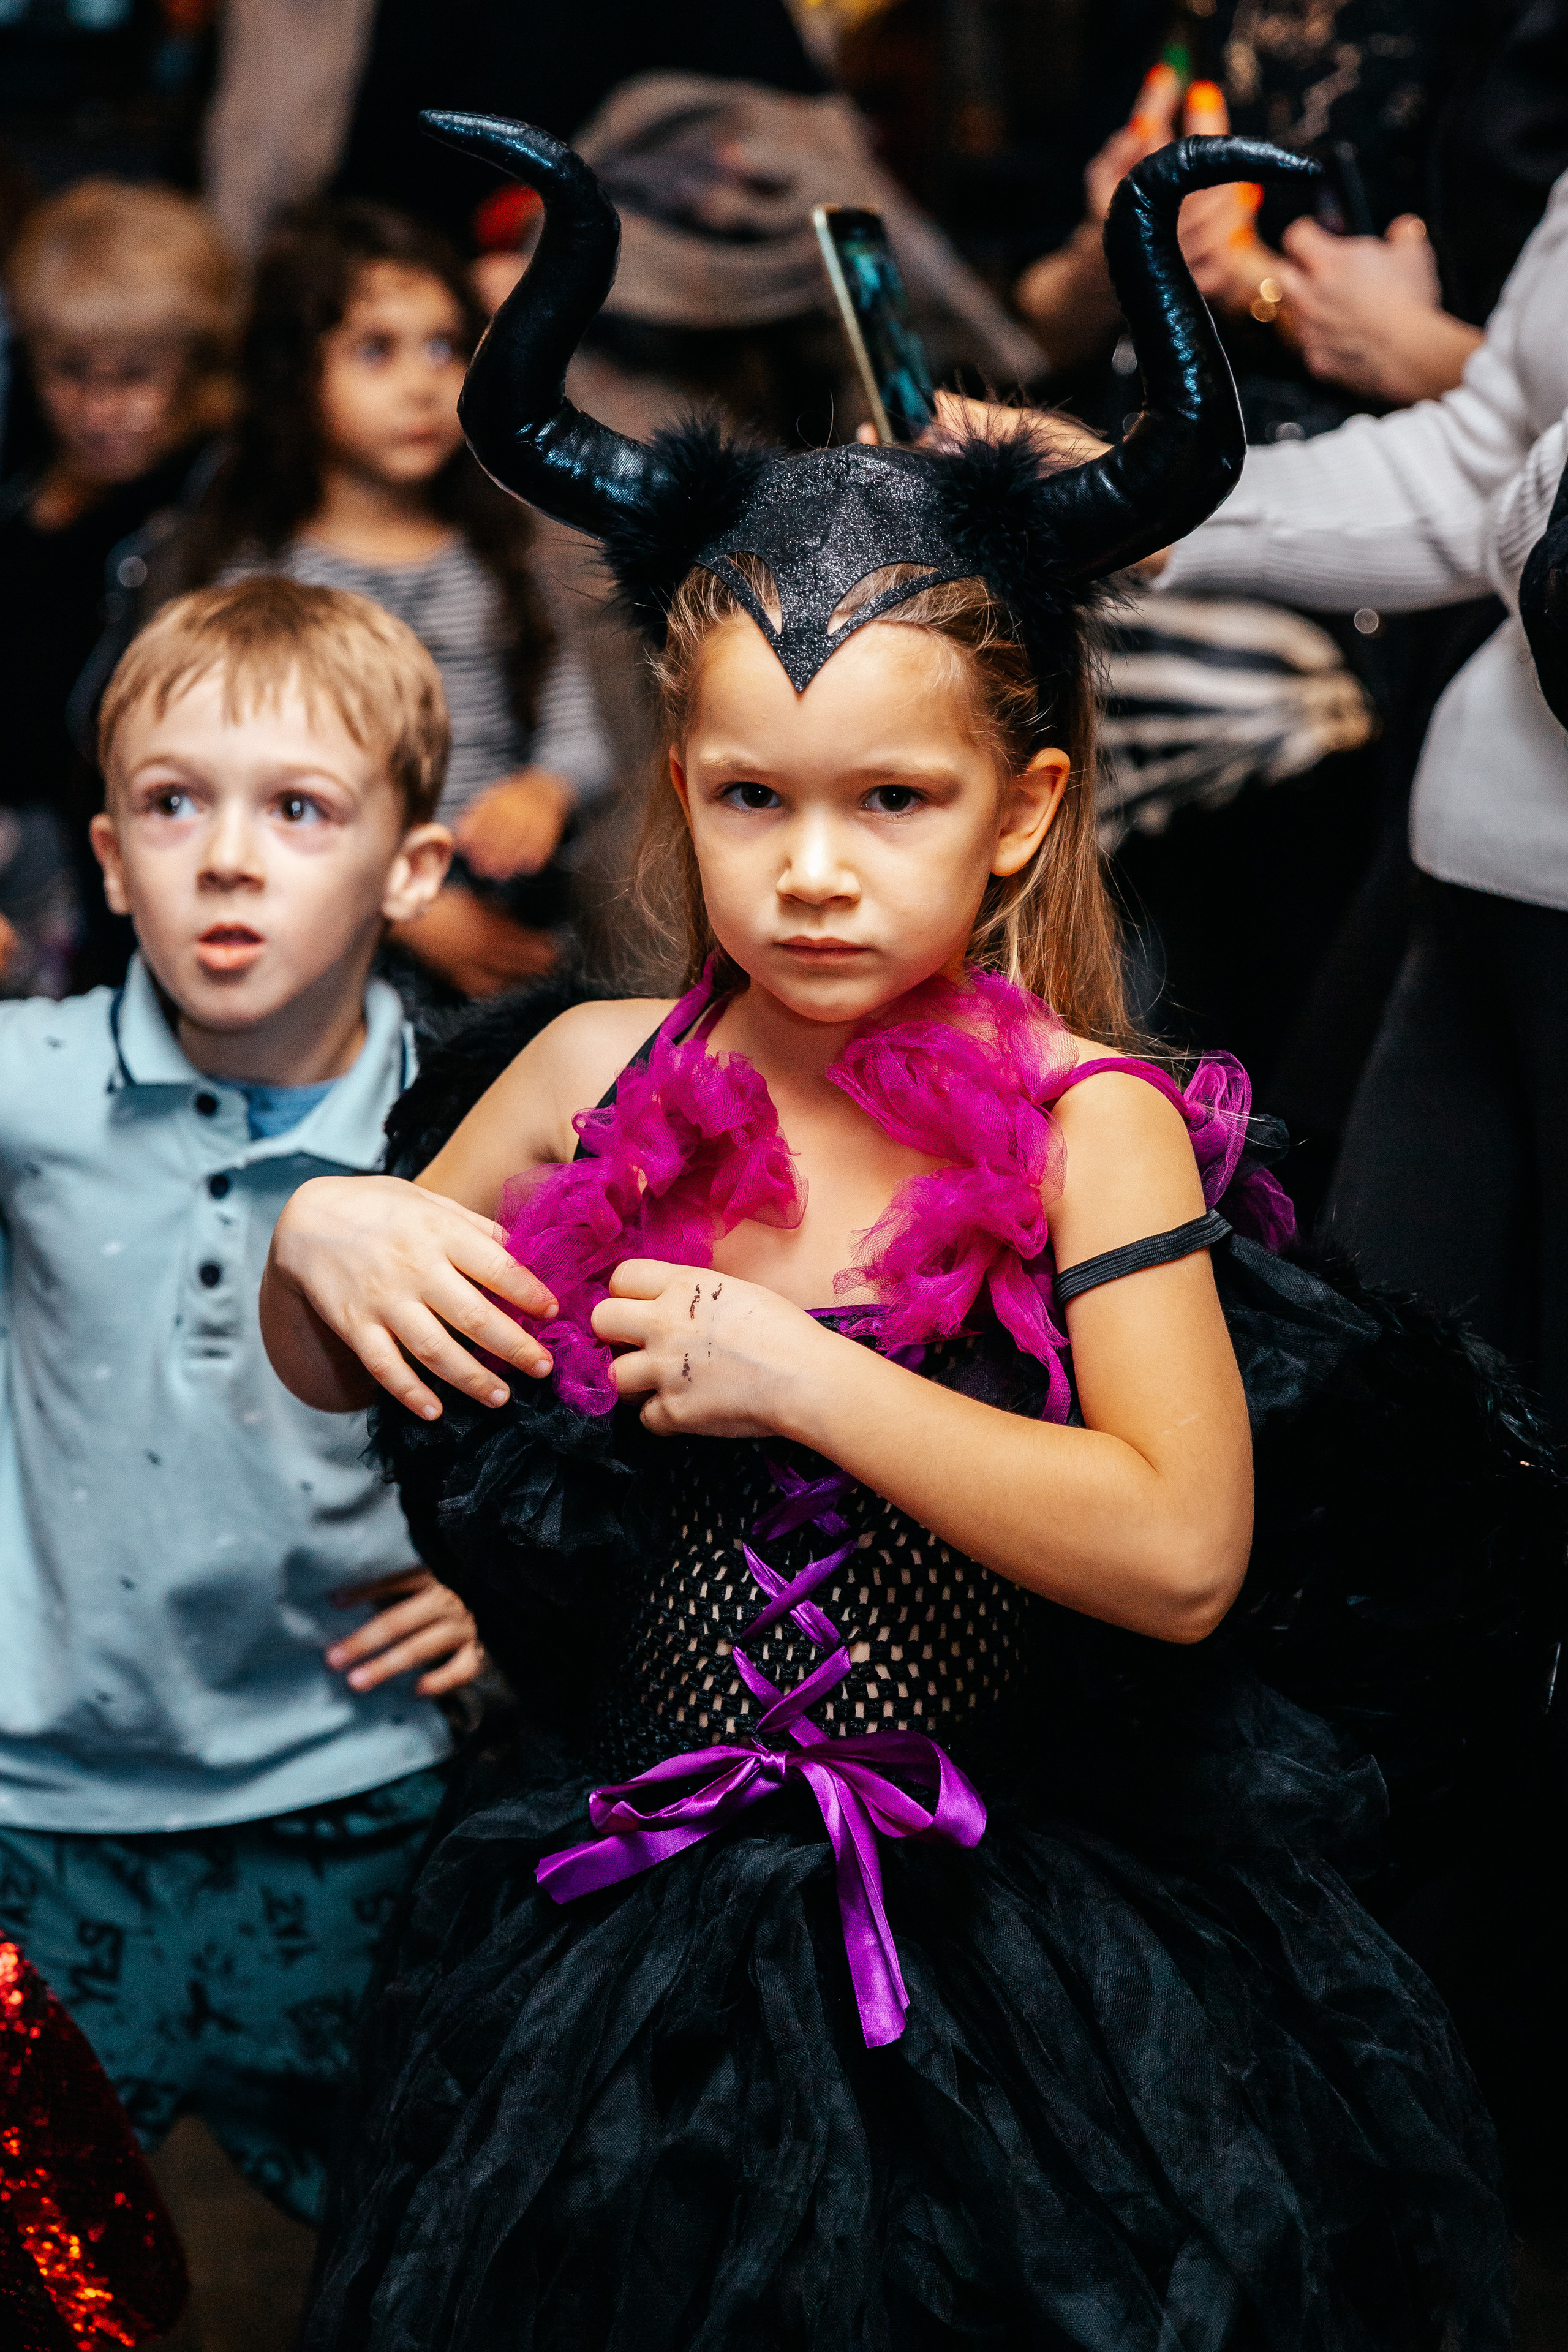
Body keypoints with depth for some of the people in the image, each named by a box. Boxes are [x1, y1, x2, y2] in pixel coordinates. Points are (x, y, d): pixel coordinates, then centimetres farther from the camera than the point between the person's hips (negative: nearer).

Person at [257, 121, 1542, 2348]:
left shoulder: (1085, 1118, -14)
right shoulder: (601, 1077, -3)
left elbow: (1180, 1553, -26)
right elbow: (330, 1374, 13)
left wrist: (790, 1372, -25)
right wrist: (323, 1242, -10)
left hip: (1030, 1968, -3)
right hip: (637, 1968, 3)